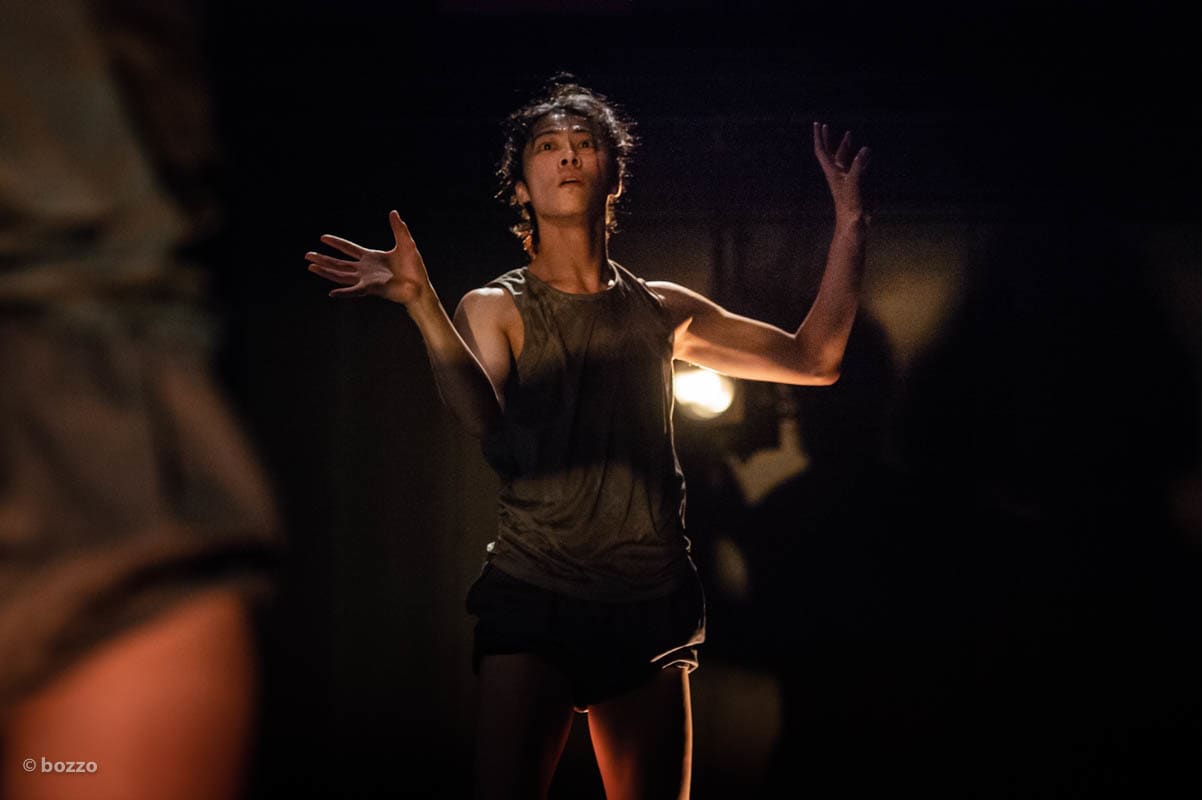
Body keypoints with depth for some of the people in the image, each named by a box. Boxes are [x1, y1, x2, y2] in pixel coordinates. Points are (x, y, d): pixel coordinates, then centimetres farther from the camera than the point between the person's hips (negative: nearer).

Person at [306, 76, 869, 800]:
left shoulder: (660, 310, 12)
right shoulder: (495, 308, 3)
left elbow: (815, 360, 13)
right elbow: (491, 426, -17)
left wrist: (851, 219, 8)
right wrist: (421, 302, -29)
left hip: (650, 610, 3)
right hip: (534, 600, -3)